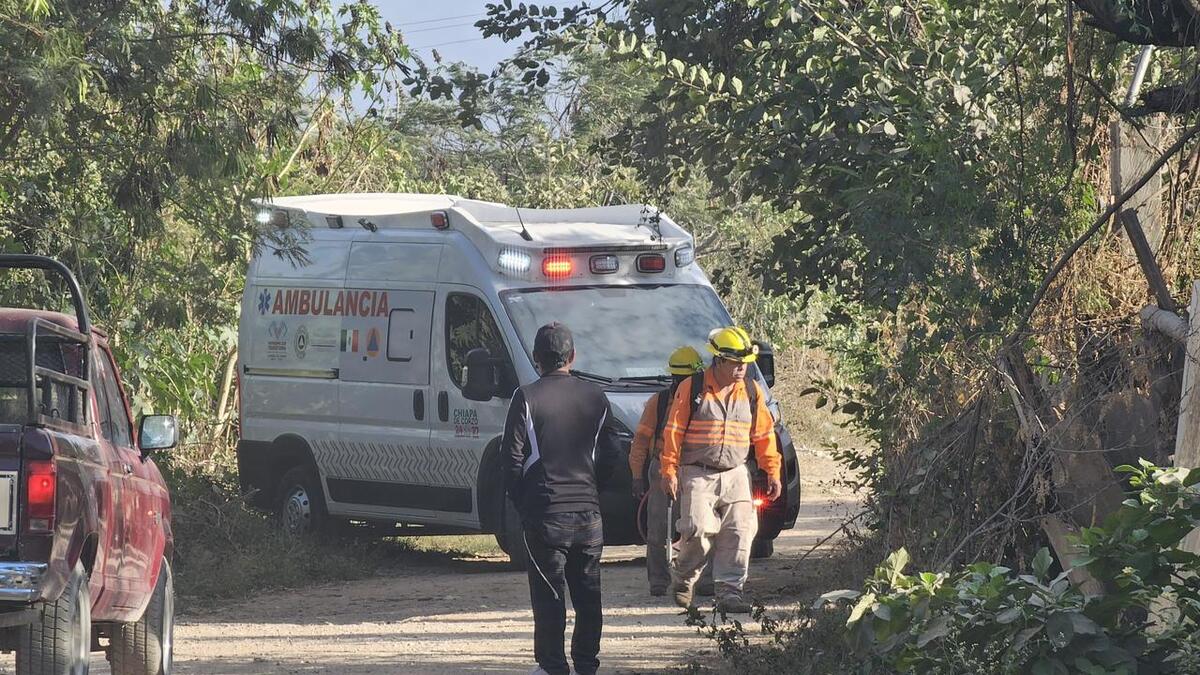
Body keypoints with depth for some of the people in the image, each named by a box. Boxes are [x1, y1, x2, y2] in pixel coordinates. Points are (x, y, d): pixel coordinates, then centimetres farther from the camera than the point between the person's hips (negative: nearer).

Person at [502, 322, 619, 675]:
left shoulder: (527, 398, -8)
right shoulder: (595, 398, 5)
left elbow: (512, 457, -8)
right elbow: (609, 456, 9)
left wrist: (520, 501, 4)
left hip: (544, 512, -4)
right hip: (588, 511, 4)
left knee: (548, 594, 0)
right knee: (588, 593, 11)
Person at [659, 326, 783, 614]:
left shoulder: (751, 392, 8)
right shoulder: (692, 389, -5)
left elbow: (764, 434, 15)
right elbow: (674, 431, -3)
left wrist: (772, 472, 12)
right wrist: (669, 471, -6)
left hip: (735, 474, 4)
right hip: (697, 475, -4)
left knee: (740, 531, -6)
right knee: (699, 530, -15)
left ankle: (730, 590, 0)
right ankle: (683, 579, 10)